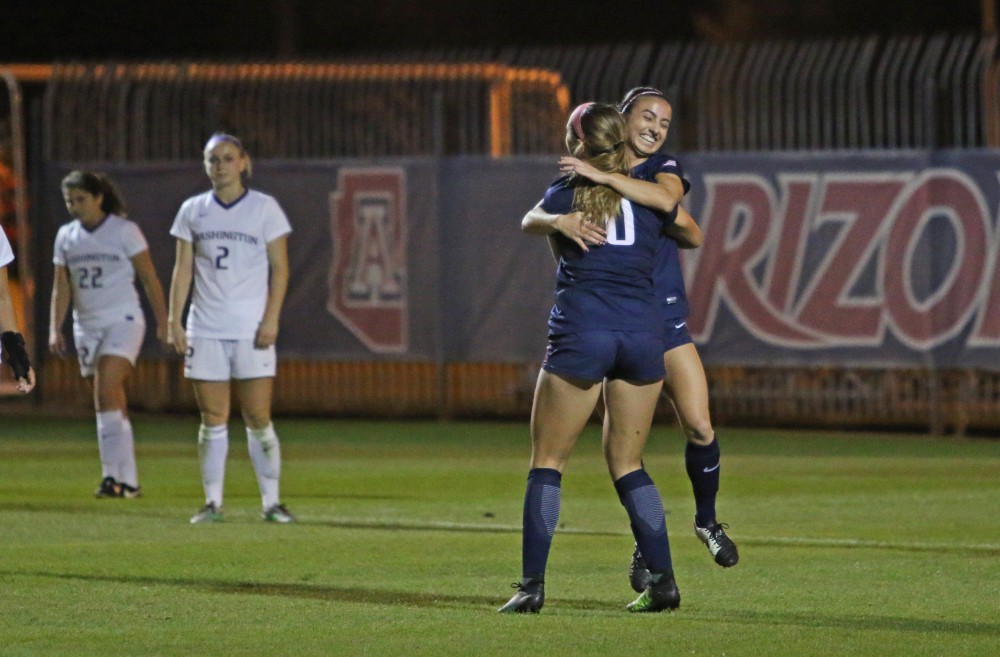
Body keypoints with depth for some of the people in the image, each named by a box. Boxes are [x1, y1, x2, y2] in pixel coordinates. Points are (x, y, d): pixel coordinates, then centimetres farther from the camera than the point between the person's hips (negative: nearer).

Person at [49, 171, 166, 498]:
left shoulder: (124, 231, -4)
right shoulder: (66, 236, 9)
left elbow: (149, 278, -2)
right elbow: (61, 287, 12)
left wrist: (163, 323, -4)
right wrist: (55, 329, 2)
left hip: (123, 321, -5)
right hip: (87, 325, 6)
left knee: (106, 392, -22)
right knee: (112, 405, 7)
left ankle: (114, 475, -25)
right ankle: (128, 480, 10)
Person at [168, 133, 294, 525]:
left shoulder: (265, 208, 2)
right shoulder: (192, 211, 9)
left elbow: (280, 268, 2)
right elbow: (183, 269, 10)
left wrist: (271, 320, -8)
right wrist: (174, 321, 1)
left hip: (252, 330, -2)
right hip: (205, 329, 2)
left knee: (258, 418, -4)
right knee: (212, 419, 2)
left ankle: (271, 501, 2)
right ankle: (213, 502, 6)